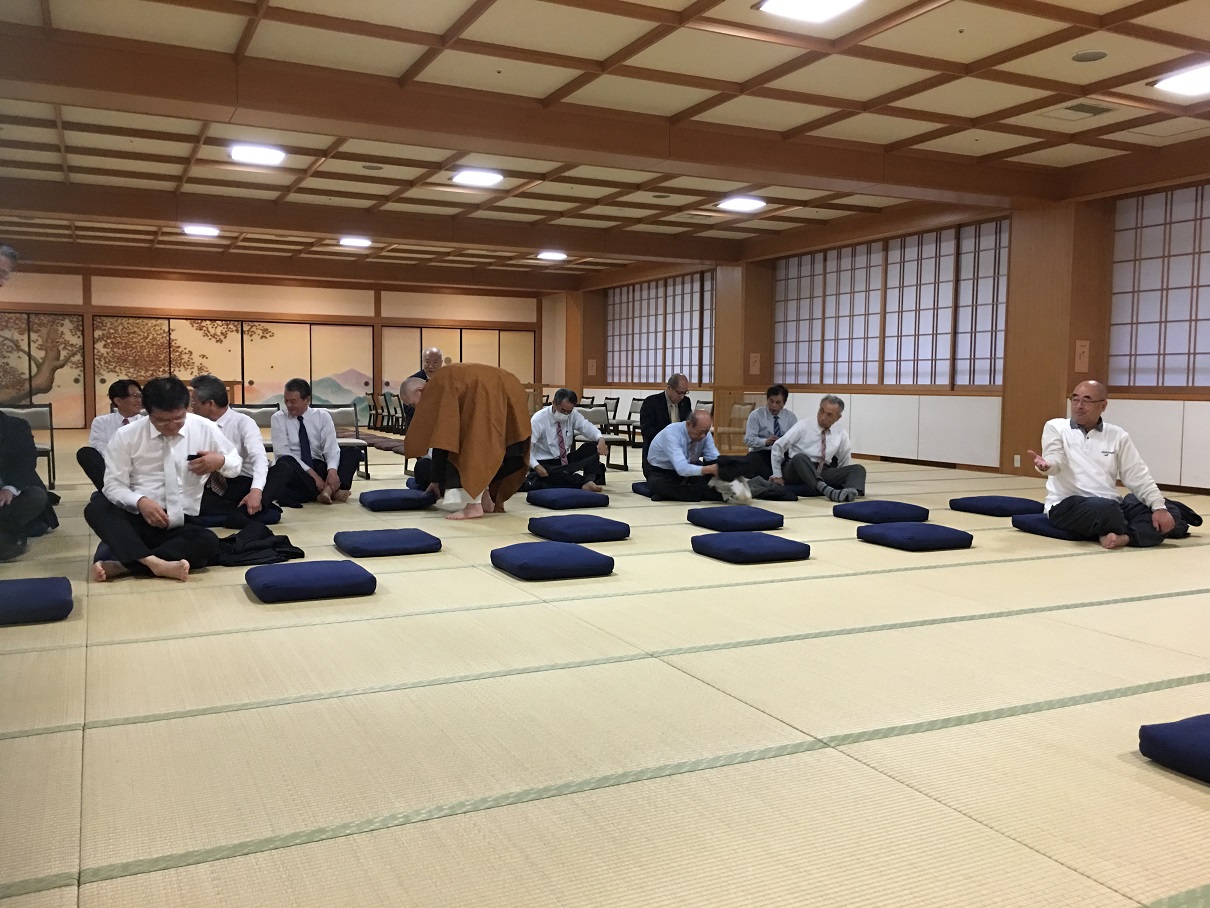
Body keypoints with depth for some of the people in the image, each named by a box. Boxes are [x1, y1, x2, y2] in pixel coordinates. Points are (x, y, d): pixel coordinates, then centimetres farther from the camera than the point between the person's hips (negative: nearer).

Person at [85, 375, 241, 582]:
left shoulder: (205, 429, 0)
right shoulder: (126, 436, -2)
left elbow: (236, 464, 12)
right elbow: (114, 485, -2)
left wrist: (220, 462, -13)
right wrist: (140, 501, -23)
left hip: (183, 524, 0)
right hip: (137, 520, 0)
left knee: (208, 542, -33)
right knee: (96, 508, -30)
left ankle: (121, 564, -32)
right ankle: (154, 563, -45)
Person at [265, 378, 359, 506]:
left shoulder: (323, 416, 5)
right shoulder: (278, 418, 0)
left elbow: (331, 448, -7)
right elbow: (283, 453, -12)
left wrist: (333, 470, -29)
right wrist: (311, 472, -24)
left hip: (318, 467, 3)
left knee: (351, 452, -19)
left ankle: (328, 488, -39)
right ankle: (332, 490, -34)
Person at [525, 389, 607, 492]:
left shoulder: (573, 414, -4)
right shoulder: (538, 419, -17)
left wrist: (601, 439, -31)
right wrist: (536, 466, -37)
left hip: (566, 460, 6)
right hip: (545, 464, -6)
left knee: (592, 445, -16)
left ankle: (589, 481, -33)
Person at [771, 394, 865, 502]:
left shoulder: (841, 435, 4)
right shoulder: (803, 426, -6)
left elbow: (845, 463, 14)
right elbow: (778, 446, -4)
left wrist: (841, 480, -1)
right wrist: (777, 476, -4)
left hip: (822, 473, 4)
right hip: (796, 471, -4)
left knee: (857, 469, -17)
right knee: (800, 457, -38)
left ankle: (852, 492, -52)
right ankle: (827, 491, -58)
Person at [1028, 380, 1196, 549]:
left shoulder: (1117, 435, 13)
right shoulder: (1055, 427, 5)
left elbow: (1139, 476, 9)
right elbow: (1054, 460, -14)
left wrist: (1159, 508, -6)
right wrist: (1045, 465, -40)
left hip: (1112, 505, 4)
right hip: (1067, 506, -4)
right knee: (1104, 508, -37)